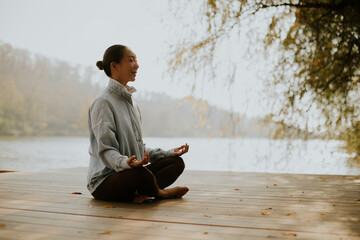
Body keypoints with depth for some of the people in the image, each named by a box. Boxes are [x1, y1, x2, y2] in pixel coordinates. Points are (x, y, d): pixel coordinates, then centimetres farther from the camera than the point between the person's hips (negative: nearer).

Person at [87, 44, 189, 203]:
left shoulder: (130, 101, 17)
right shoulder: (103, 102, -11)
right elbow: (106, 150, -18)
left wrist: (168, 153, 13)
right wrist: (125, 162, -38)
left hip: (131, 172, 9)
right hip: (104, 181, -9)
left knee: (176, 162, -3)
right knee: (141, 173, -37)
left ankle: (140, 193, -22)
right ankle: (159, 193, -5)